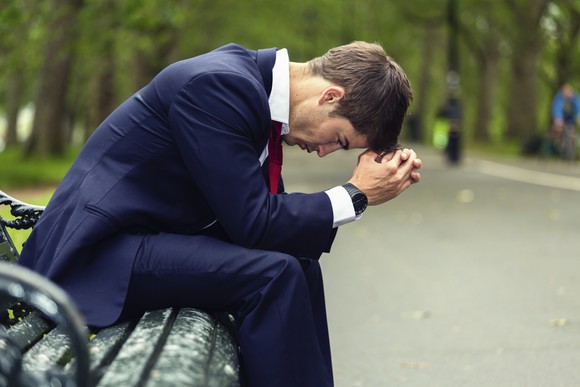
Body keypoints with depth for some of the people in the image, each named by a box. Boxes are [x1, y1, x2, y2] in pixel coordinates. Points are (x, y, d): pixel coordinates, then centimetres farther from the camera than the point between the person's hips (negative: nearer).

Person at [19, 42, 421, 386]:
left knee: (300, 265, 9)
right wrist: (355, 195, -13)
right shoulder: (219, 84, -22)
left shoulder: (251, 80, 5)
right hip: (97, 253, -10)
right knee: (273, 275, -22)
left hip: (150, 238, 10)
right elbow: (252, 223, -22)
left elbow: (267, 207, 9)